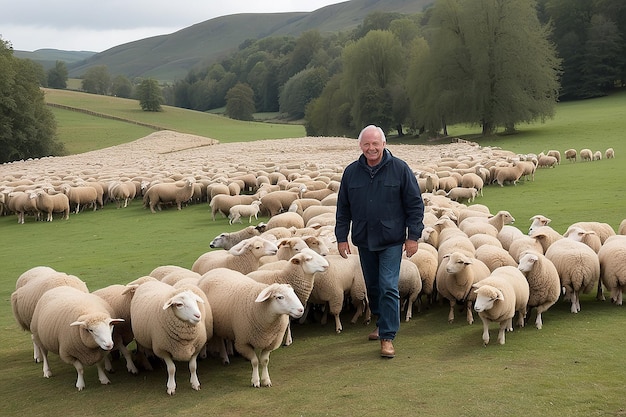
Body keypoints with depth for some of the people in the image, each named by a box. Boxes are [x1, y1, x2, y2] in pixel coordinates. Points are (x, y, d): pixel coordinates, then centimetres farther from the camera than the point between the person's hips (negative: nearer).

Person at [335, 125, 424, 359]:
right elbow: (343, 208, 9)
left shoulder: (400, 169, -6)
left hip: (391, 241, -4)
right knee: (372, 287, 15)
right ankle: (383, 323, 35)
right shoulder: (351, 172, 3)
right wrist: (341, 237, 6)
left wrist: (413, 236, -6)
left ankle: (387, 337, -3)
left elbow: (415, 204, -3)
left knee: (388, 288, -9)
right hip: (364, 241, 4)